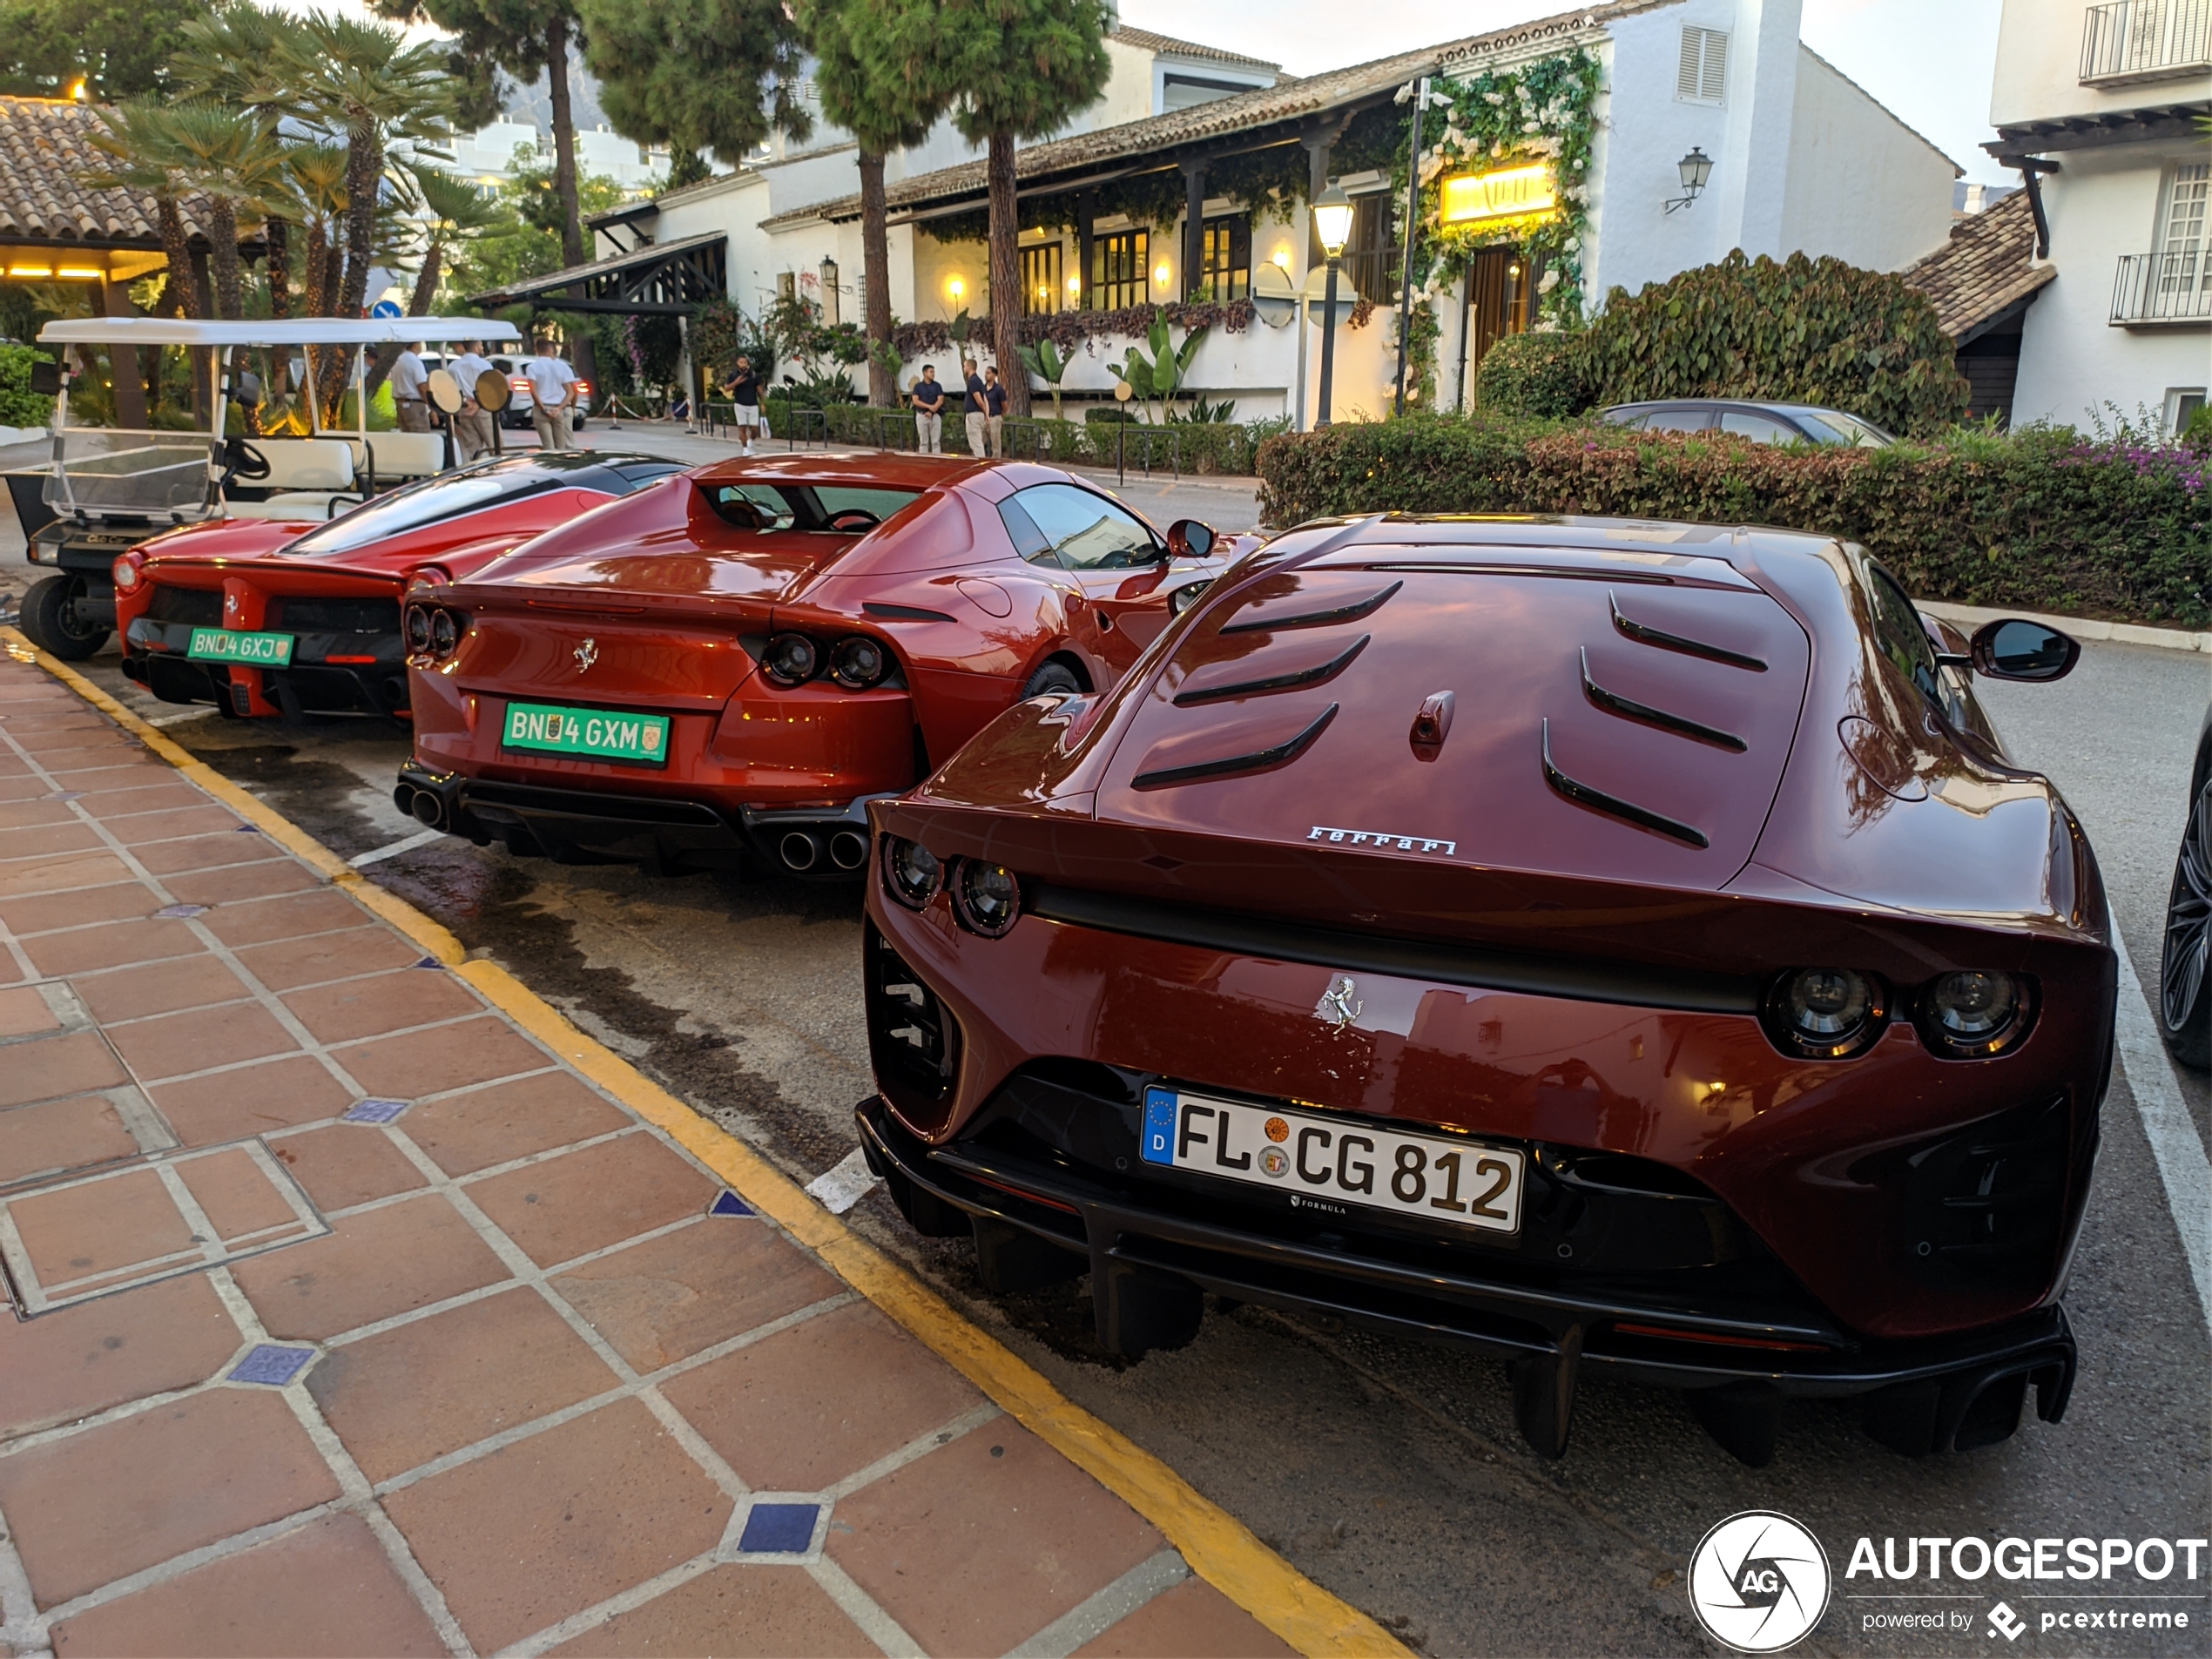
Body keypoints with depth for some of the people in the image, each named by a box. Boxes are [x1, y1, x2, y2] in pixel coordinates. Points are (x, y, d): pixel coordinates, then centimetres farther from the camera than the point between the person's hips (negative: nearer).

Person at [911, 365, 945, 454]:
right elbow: (915, 401, -6)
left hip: (935, 415, 1)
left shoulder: (937, 386, 6)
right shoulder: (918, 386, 4)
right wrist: (929, 406, -16)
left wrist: (931, 412, -13)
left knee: (936, 441, -4)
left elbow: (940, 400, -2)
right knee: (924, 441, 3)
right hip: (922, 415, 0)